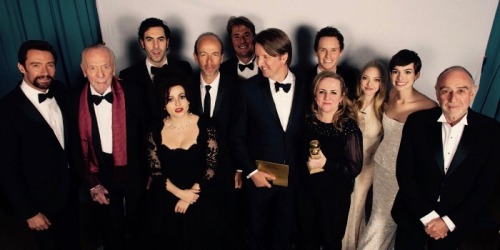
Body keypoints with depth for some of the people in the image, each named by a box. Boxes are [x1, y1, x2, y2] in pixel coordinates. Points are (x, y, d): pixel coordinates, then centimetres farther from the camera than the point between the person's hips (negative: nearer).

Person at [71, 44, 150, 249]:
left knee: (137, 228, 24)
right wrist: (92, 184, -2)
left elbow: (148, 133, -8)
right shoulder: (75, 100, -11)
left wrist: (151, 171, -4)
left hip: (134, 173, 0)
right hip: (101, 177, 1)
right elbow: (76, 147, -3)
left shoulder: (134, 93, -16)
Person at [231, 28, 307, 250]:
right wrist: (251, 171, -8)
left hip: (293, 177, 1)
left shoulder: (305, 88, -5)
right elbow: (237, 136, -3)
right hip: (259, 177, -1)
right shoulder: (249, 89, -8)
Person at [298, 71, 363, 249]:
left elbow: (355, 167, -16)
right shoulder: (307, 121, -3)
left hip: (336, 196, -3)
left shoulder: (349, 127, -15)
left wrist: (326, 164, -24)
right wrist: (306, 164, -8)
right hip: (307, 192, 3)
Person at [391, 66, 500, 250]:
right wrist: (428, 216, -12)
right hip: (415, 214, 0)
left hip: (460, 220, 0)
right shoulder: (417, 122, -7)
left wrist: (448, 221, -11)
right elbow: (404, 173, -6)